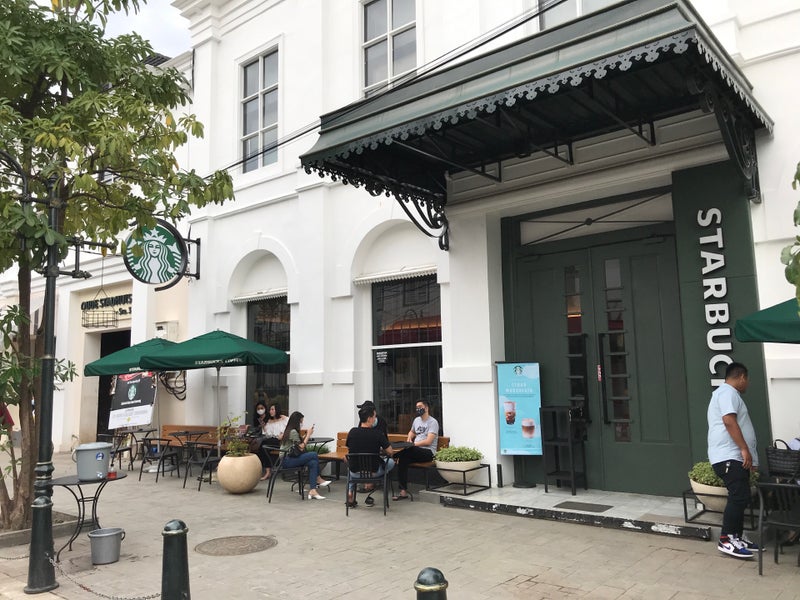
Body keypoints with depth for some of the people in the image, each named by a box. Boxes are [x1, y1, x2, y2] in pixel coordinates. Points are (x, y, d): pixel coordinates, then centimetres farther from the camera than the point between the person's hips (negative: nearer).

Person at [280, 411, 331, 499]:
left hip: (288, 458, 10)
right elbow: (301, 448, -15)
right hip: (287, 460, -10)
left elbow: (300, 442, 15)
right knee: (314, 455, -15)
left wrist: (307, 434, 6)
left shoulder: (289, 430, 15)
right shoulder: (293, 432, -15)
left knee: (313, 463, -7)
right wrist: (308, 435, -6)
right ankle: (317, 479, 4)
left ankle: (312, 490, -11)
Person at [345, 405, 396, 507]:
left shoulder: (352, 432, -10)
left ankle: (350, 493, 21)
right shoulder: (378, 433, -19)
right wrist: (380, 449, 12)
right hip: (373, 472, -3)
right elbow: (391, 453, -11)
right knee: (391, 462, 25)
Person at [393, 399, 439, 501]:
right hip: (416, 451, 6)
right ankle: (403, 491, -27)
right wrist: (409, 439, 16)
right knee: (404, 459, -26)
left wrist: (414, 444, -18)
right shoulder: (416, 420, 17)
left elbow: (428, 441, -15)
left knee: (406, 451, -35)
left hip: (428, 452, -6)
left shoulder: (433, 422, -6)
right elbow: (412, 432, 38)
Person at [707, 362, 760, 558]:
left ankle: (737, 537, 16)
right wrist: (744, 449, -23)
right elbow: (729, 421, -22)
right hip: (729, 457, -11)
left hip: (735, 457, 11)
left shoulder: (729, 393, 25)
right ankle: (726, 540, -10)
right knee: (739, 497, -13)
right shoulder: (728, 392, -10)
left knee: (740, 498, 11)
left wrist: (746, 453, 32)